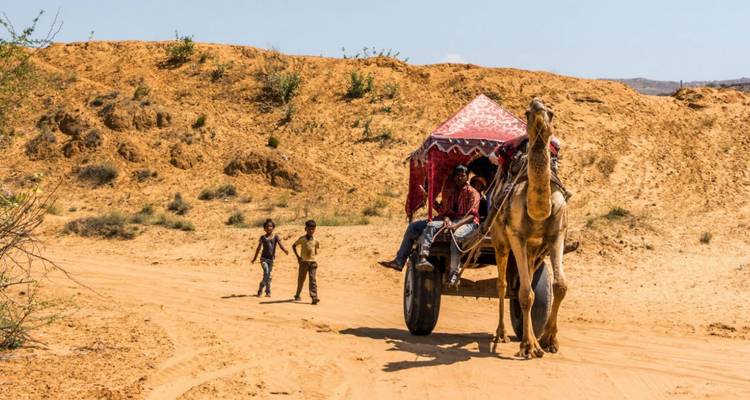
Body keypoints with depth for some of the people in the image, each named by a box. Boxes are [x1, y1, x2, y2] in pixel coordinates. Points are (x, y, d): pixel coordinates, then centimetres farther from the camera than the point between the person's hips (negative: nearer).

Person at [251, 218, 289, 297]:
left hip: (271, 259, 2)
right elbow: (258, 248, 12)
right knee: (266, 273, -18)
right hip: (264, 258, -2)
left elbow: (280, 245, -10)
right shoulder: (263, 237, 4)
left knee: (268, 275, 8)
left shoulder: (276, 237, 3)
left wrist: (285, 251, -31)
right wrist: (254, 258, 16)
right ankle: (268, 291, -10)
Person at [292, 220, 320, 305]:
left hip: (312, 262, 1)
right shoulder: (302, 239, -4)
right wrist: (297, 256, -3)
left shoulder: (315, 240, 3)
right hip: (303, 262, -1)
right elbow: (294, 246, 6)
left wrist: (315, 253, 0)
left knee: (313, 279, -9)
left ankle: (314, 297, -16)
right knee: (301, 279, 11)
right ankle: (297, 295, 32)